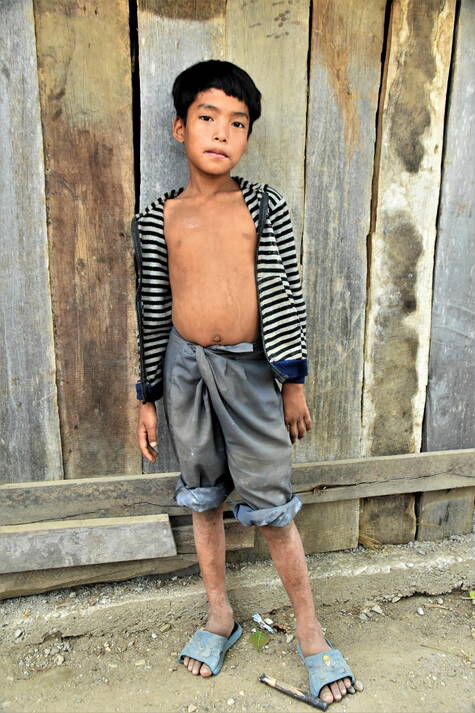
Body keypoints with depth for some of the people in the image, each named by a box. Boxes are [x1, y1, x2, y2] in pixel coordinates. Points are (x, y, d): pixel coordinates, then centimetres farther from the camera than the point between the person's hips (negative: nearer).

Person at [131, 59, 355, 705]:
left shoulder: (265, 207, 0)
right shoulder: (157, 217, 4)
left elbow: (287, 295, -1)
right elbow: (152, 311, 6)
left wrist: (294, 382, -3)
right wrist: (148, 397, 7)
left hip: (251, 369, -2)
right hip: (184, 367, 3)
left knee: (271, 509, 4)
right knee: (203, 499, 15)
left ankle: (311, 635, 28)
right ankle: (221, 618, 38)